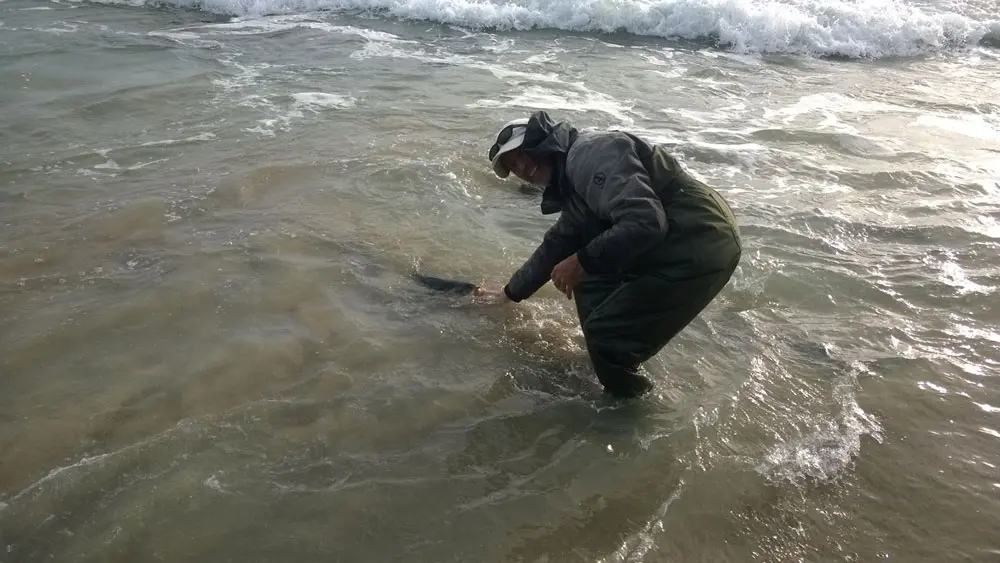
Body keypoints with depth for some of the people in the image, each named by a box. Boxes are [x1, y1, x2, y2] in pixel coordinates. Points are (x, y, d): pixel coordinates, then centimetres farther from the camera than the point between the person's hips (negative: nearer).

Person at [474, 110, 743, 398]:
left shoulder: (591, 151, -15)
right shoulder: (572, 178, 18)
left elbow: (645, 222, -26)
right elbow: (558, 243, 30)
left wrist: (582, 261, -16)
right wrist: (510, 292, 37)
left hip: (703, 246, -11)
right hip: (673, 243, 11)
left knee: (606, 335, -8)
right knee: (590, 280, 19)